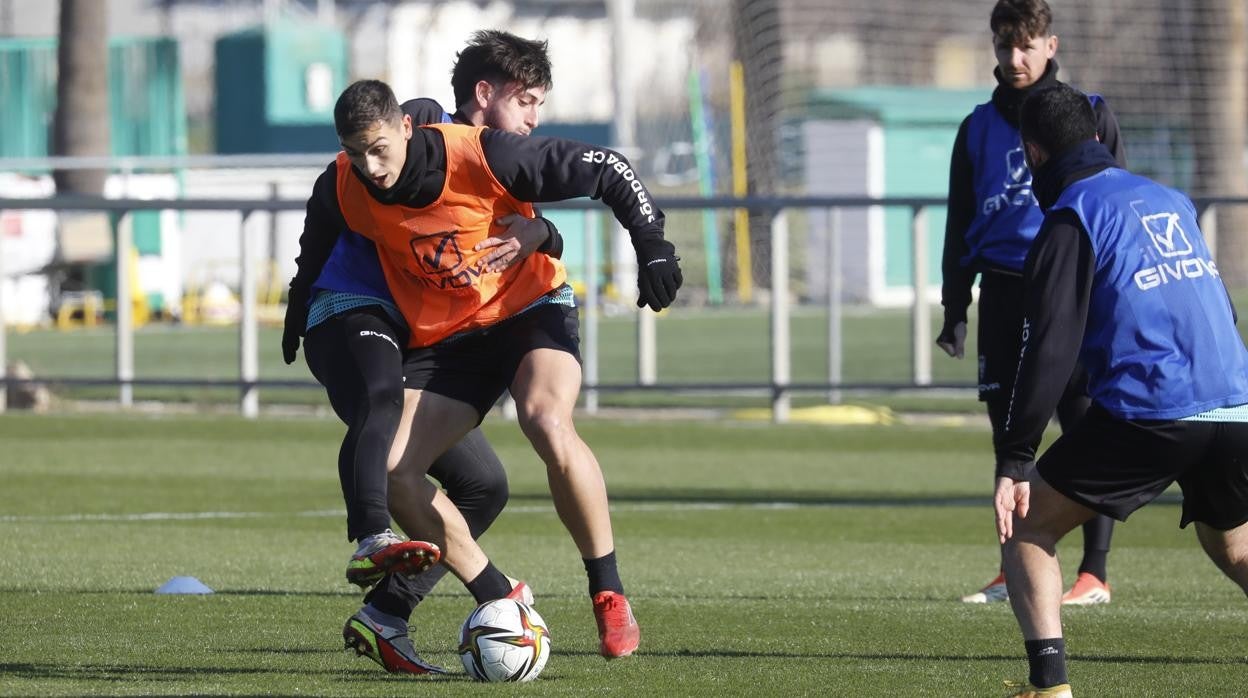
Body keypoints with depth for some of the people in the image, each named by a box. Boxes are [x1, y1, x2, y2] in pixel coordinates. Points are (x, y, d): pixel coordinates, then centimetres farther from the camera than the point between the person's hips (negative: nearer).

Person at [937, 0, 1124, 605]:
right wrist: (954, 309, 10)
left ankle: (1094, 573, -2)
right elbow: (960, 224, 16)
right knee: (1010, 435, 5)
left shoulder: (1088, 116, 5)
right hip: (1003, 296, 3)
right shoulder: (980, 128, 13)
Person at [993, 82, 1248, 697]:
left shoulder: (1071, 218, 0)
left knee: (1026, 527, 7)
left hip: (1149, 415, -6)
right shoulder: (1171, 201, 20)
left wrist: (1013, 464, -9)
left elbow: (1049, 349, -8)